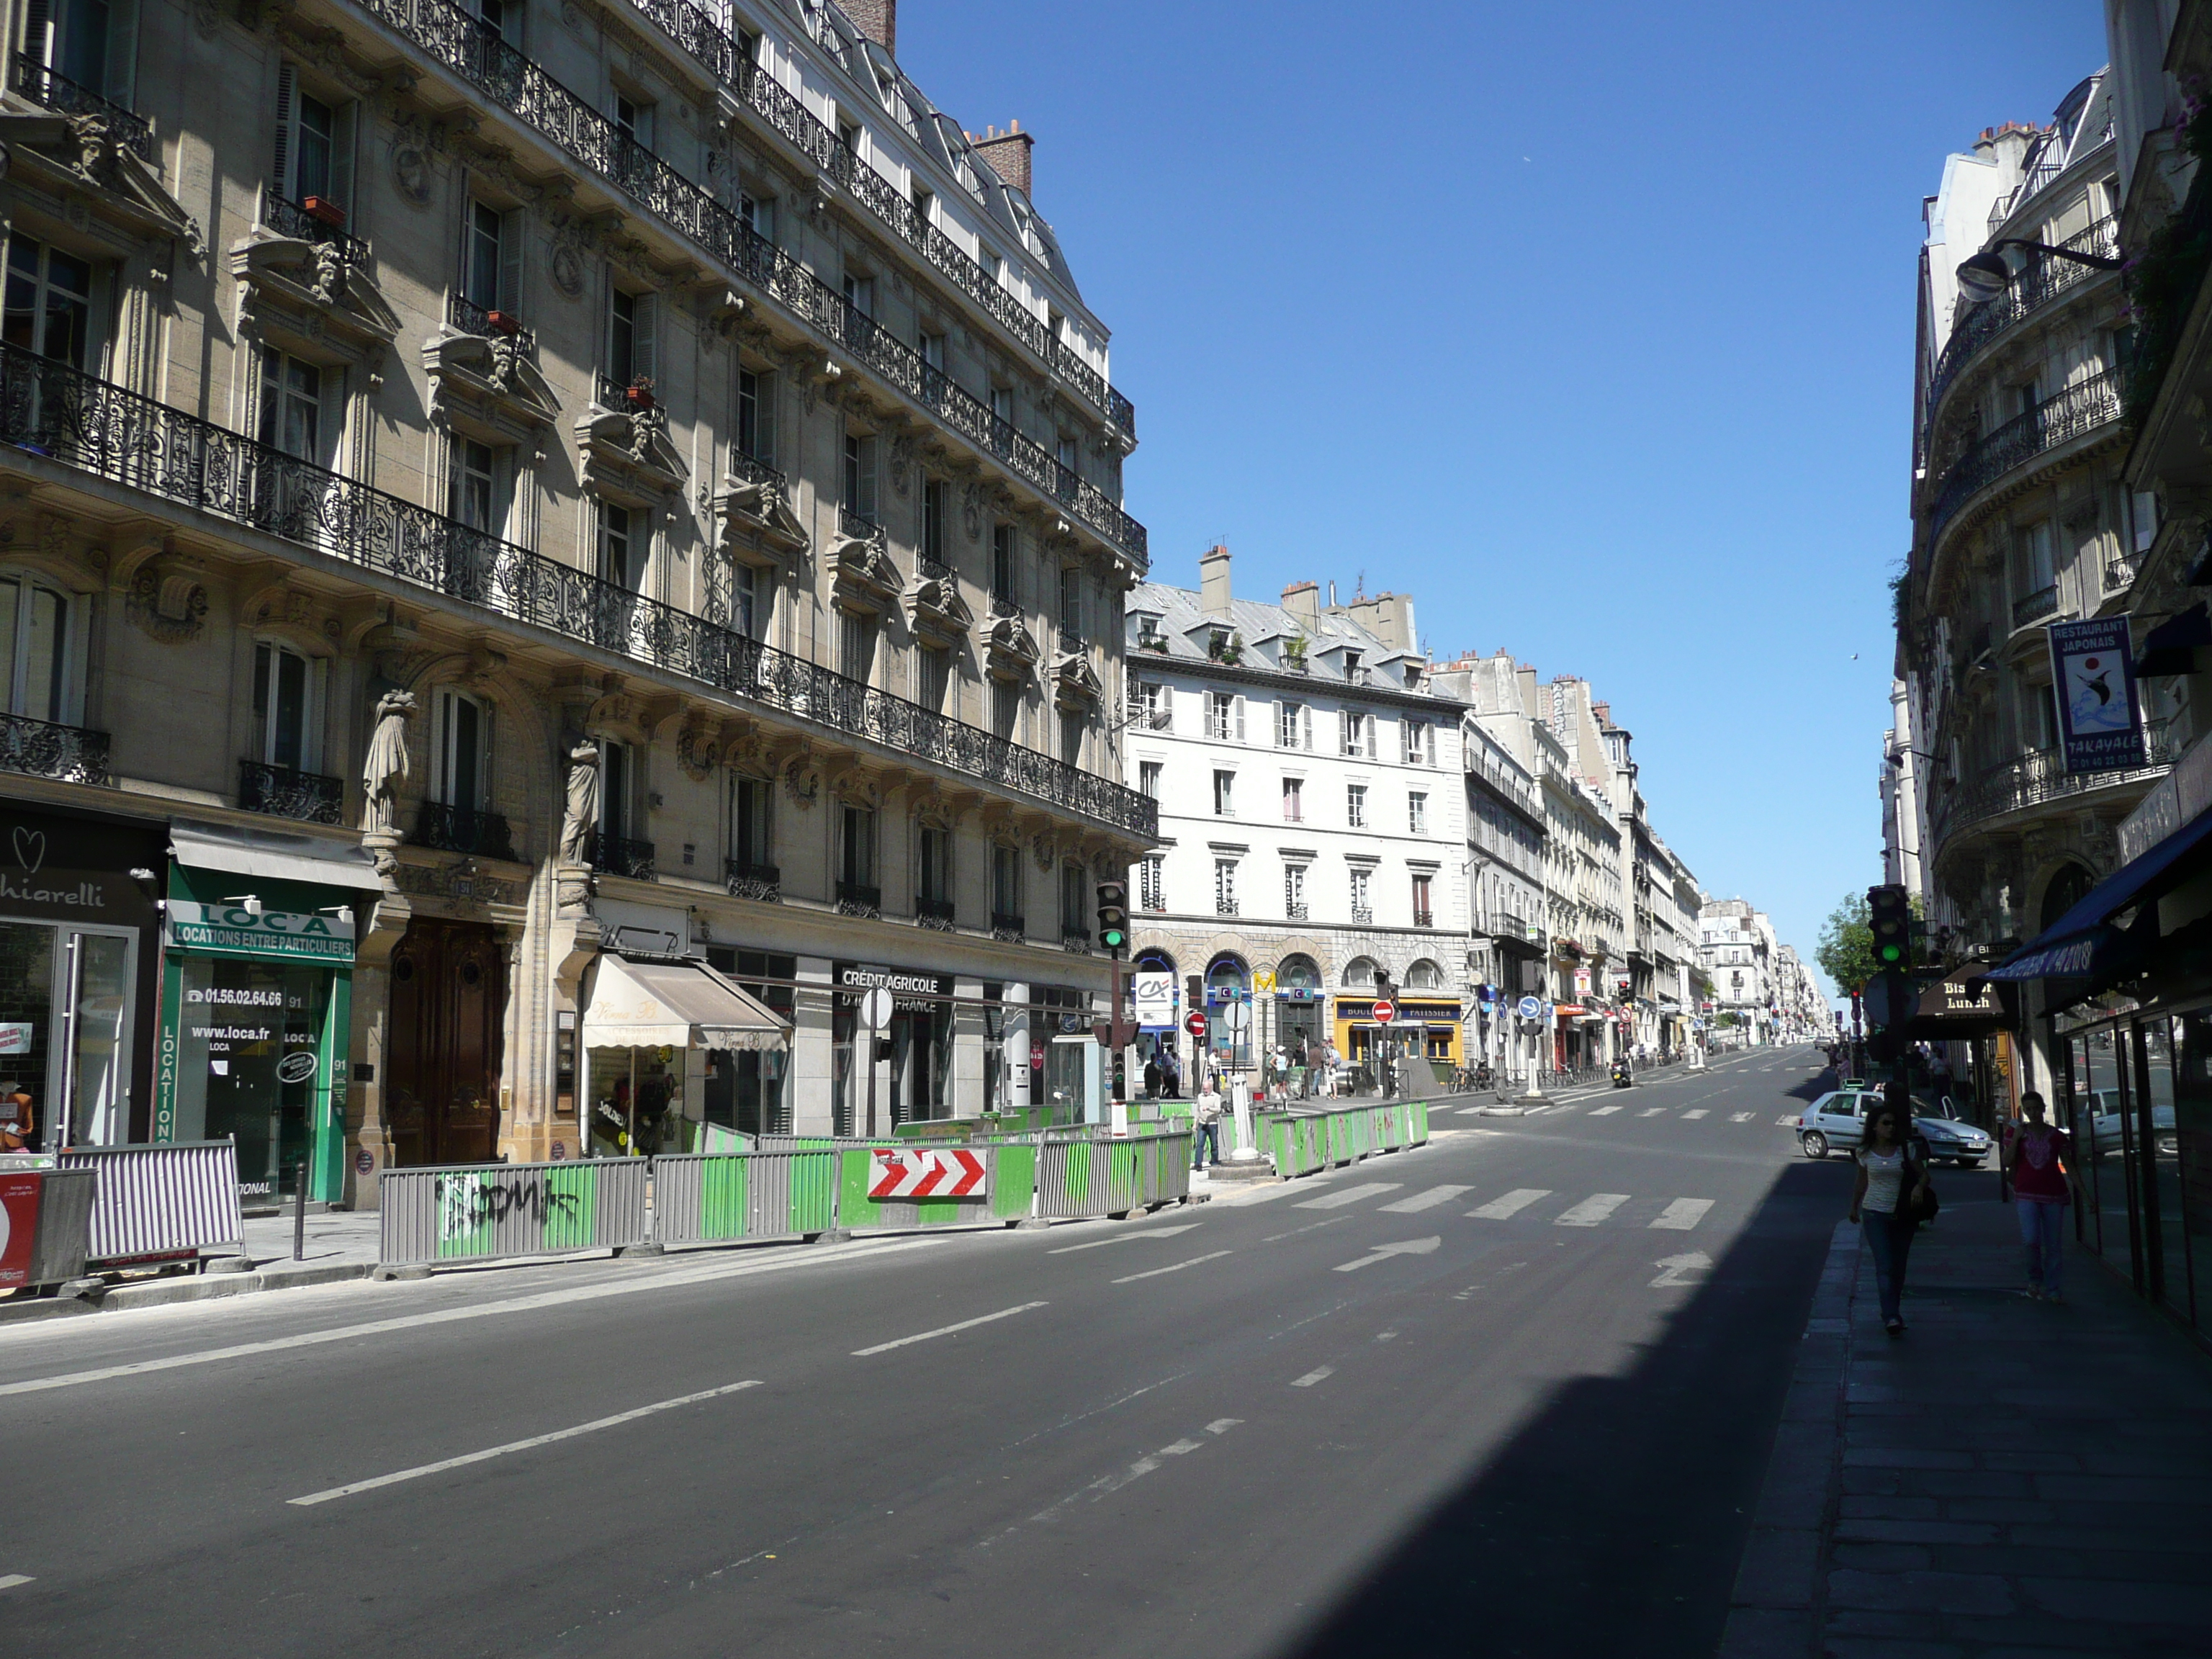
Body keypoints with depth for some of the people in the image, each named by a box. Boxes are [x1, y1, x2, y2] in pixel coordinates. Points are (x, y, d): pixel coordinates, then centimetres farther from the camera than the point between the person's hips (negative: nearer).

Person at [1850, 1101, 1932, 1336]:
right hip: (1875, 1214, -2)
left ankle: (1893, 1312, 22)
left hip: (1902, 1215, 2)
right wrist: (1854, 1207, 21)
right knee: (1885, 1266, -12)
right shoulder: (1866, 1154, 2)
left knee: (1898, 1267, 8)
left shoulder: (1905, 1150, 2)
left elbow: (1924, 1174, 3)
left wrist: (1919, 1187, -18)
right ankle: (1891, 1317, -19)